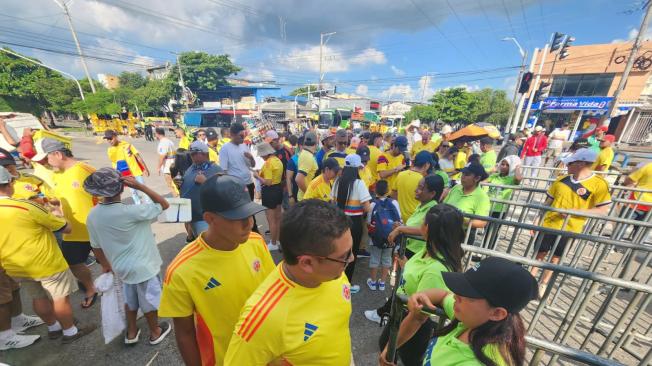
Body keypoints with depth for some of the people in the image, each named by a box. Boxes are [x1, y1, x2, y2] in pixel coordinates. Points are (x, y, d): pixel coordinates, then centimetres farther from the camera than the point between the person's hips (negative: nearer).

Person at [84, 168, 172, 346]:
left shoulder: (92, 216, -8)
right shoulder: (131, 211, -30)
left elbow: (96, 246, 4)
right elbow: (164, 204, -22)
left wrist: (105, 265, 20)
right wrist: (140, 186, -24)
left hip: (122, 267, 6)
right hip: (144, 266, -5)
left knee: (130, 300, 28)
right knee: (150, 301, 17)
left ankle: (131, 333, 47)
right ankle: (155, 333, 38)